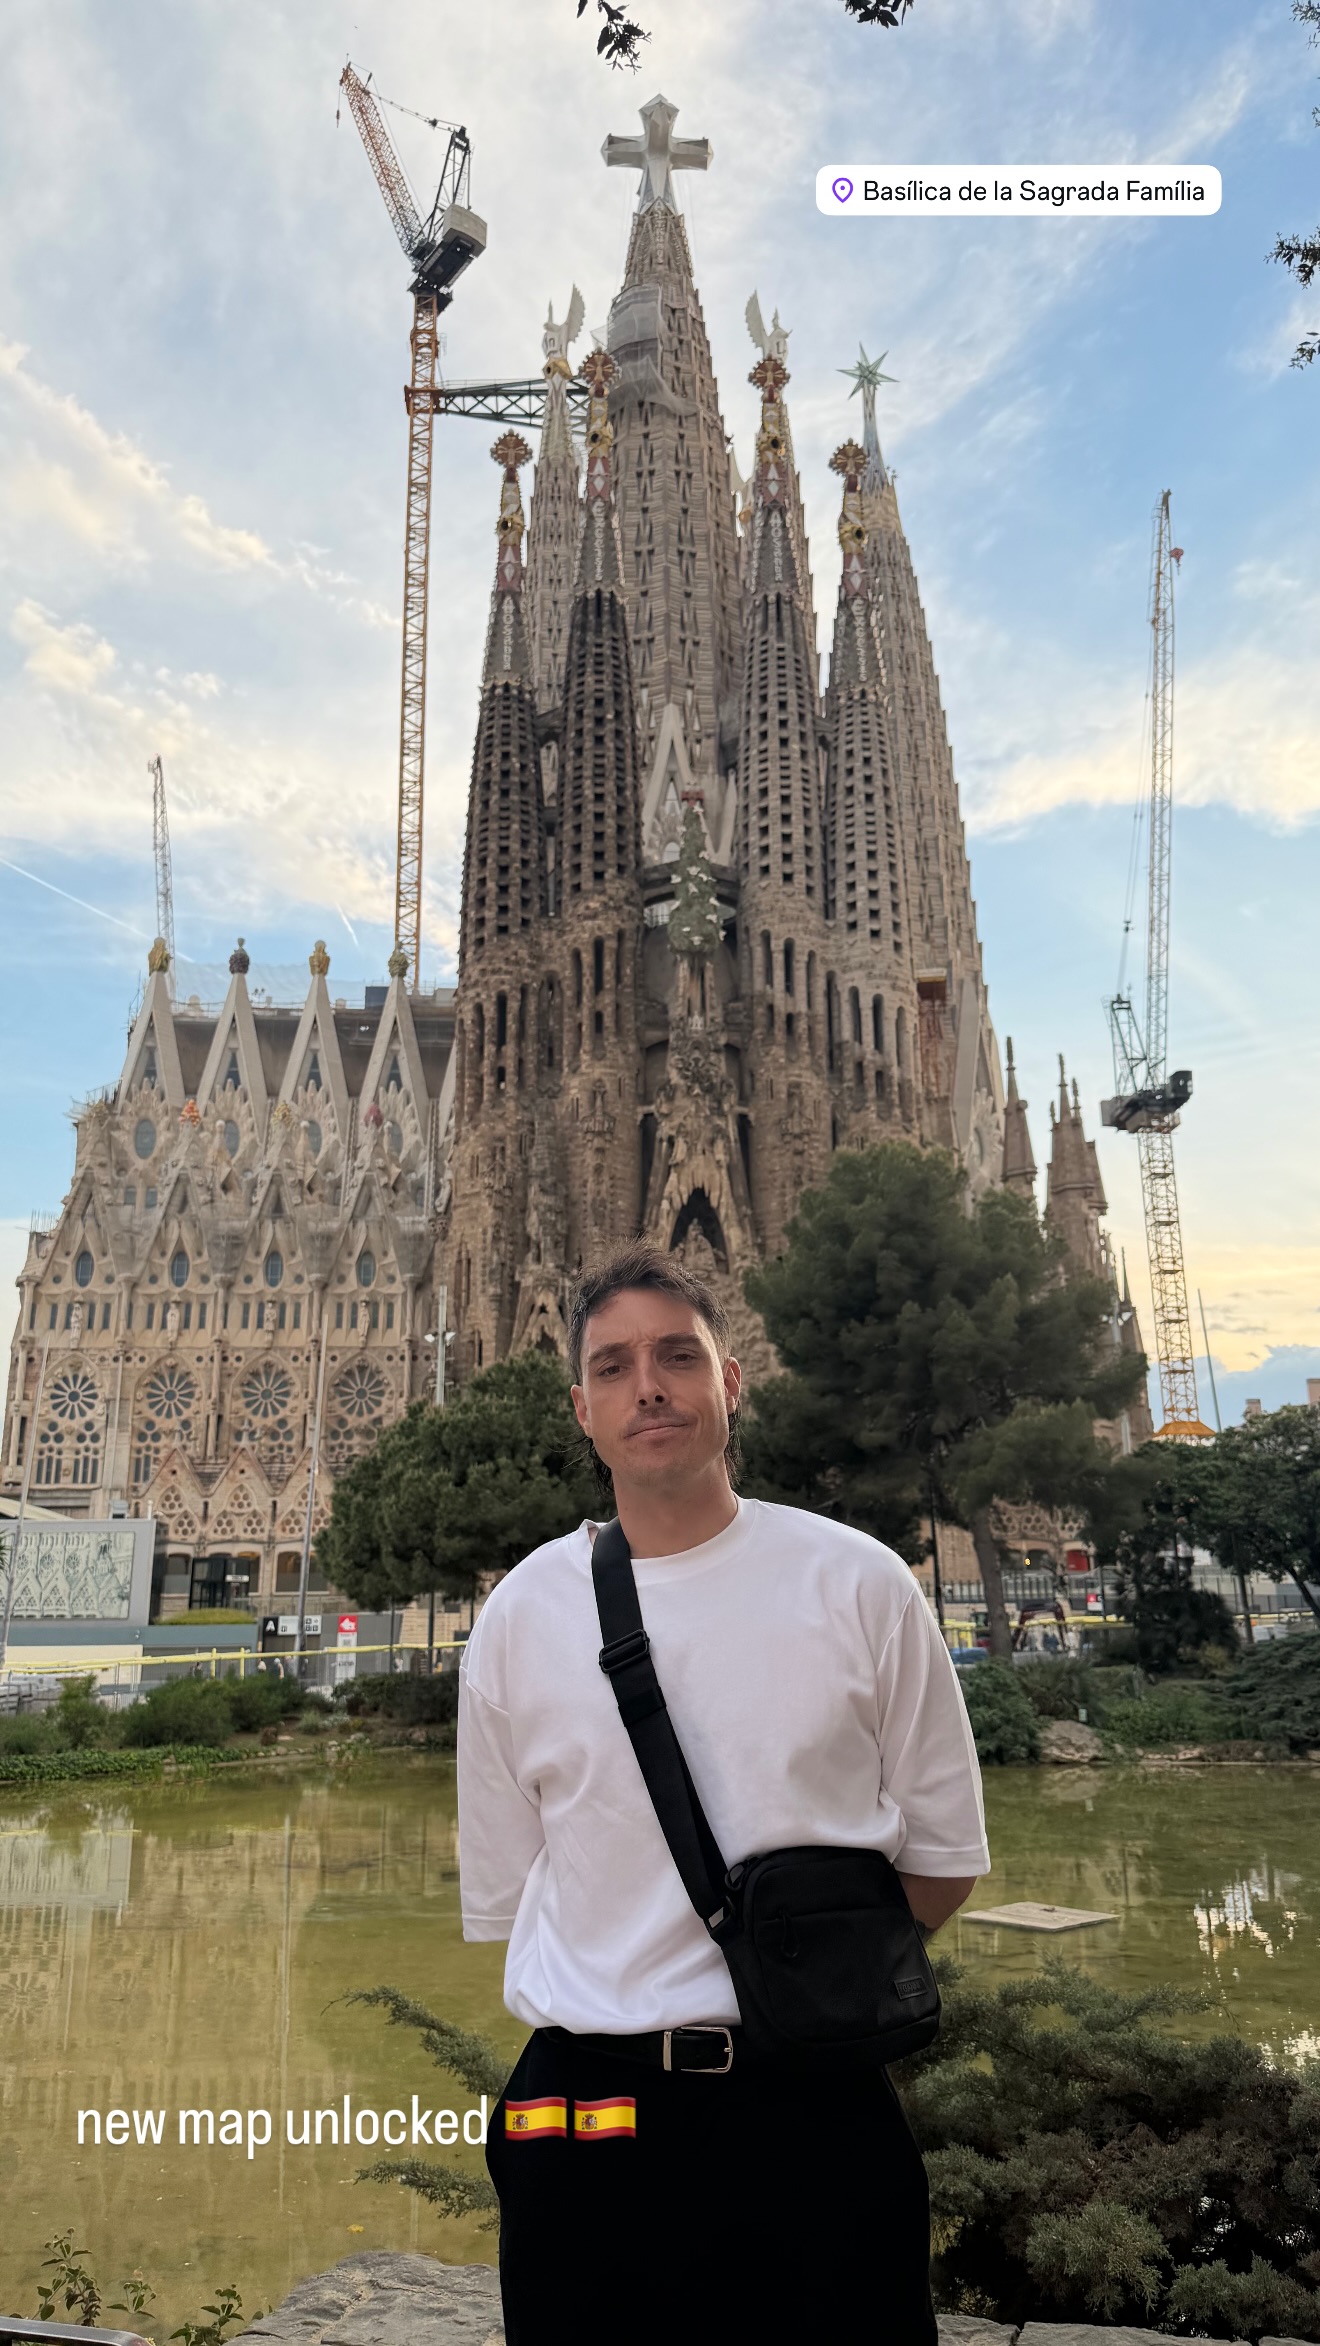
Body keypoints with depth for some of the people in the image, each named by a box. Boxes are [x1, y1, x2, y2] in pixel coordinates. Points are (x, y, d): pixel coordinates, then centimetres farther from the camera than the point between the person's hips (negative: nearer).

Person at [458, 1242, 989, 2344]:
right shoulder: (519, 1616, 1)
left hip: (816, 2110, -1)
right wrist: (630, 2009, 1)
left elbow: (944, 1853, 4)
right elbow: (503, 1897, 8)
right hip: (583, 2107, 1)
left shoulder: (857, 1583, -3)